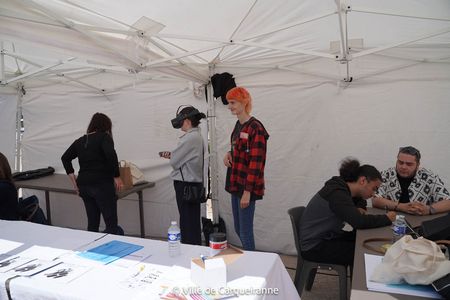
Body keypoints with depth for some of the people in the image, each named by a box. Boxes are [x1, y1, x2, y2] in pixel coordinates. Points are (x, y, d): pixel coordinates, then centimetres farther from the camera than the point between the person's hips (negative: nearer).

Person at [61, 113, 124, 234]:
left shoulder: (80, 140, 16)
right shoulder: (104, 137, -3)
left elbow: (65, 158, 18)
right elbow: (111, 155, -20)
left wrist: (74, 179, 15)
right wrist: (117, 177, -11)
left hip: (84, 185, 7)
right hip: (102, 184, -7)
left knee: (92, 224, 12)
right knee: (112, 226, -5)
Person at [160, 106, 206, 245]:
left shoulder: (189, 138, -20)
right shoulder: (197, 136, 10)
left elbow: (174, 162, -15)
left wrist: (171, 156, 6)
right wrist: (172, 155, 3)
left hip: (185, 184, -10)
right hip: (194, 182, 10)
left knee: (187, 222, 1)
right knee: (193, 221, 18)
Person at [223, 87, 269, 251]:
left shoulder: (255, 128, -16)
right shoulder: (238, 125, 10)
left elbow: (255, 162, -19)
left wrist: (247, 191, -20)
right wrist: (229, 154, 1)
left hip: (247, 187, -9)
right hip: (236, 184, 9)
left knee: (245, 231, 1)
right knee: (238, 229, 17)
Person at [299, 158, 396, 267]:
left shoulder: (343, 188, 3)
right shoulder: (337, 194, -25)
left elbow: (360, 200, 24)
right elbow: (358, 222, -32)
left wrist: (359, 209, 1)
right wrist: (386, 218, -17)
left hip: (327, 236, 9)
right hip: (313, 247, -9)